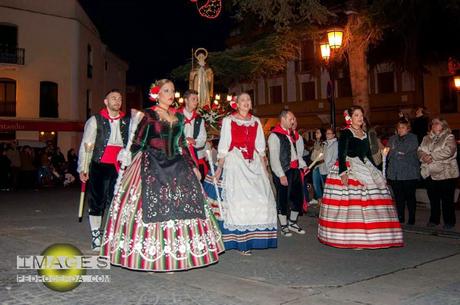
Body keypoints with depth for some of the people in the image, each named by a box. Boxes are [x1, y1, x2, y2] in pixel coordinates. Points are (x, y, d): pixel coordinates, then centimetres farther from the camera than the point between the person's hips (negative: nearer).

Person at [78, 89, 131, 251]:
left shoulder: (127, 121, 13)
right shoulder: (95, 120, 3)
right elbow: (86, 145, -1)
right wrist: (83, 168, -8)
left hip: (120, 167, 3)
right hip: (99, 166, -2)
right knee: (97, 201, 4)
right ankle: (96, 236, 15)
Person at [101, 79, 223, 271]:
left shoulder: (179, 117, 14)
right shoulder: (148, 115, 0)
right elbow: (136, 143, -1)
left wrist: (193, 166, 12)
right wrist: (130, 164, -8)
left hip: (175, 165, 5)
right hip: (151, 165, -5)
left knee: (178, 205, 0)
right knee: (151, 206, -6)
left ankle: (173, 254, 9)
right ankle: (150, 257, 2)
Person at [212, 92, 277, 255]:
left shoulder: (256, 121, 15)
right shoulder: (229, 120, 5)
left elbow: (260, 148, 15)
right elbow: (223, 146, 0)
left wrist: (264, 168, 9)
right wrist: (219, 168, -6)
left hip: (254, 163, 4)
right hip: (235, 162, -4)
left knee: (260, 198, -4)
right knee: (238, 198, -7)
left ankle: (253, 236, 10)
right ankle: (240, 242, 0)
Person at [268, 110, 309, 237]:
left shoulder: (291, 134, 15)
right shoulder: (274, 136, -12)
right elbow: (274, 158, -17)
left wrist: (303, 165, 10)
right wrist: (281, 175, -20)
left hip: (295, 170, 8)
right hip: (283, 172, -8)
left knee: (298, 196, 14)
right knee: (283, 199, 2)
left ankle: (292, 223, 30)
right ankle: (284, 226, 16)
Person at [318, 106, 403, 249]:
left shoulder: (365, 134, 17)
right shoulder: (345, 133, -3)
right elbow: (341, 154, -11)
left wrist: (375, 171, 16)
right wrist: (343, 172, -21)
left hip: (365, 169, 7)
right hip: (349, 169, -7)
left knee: (368, 201, 2)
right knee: (351, 201, -12)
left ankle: (366, 235, 9)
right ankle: (351, 238, -7)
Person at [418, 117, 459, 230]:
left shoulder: (449, 137, -3)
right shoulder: (426, 138, 16)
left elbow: (448, 151, -18)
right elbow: (420, 150, 9)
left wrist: (432, 156, -18)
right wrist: (423, 156, -14)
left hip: (445, 173, -5)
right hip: (430, 173, 5)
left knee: (447, 199, 1)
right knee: (433, 198, 12)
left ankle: (449, 221, 12)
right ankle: (434, 219, 24)